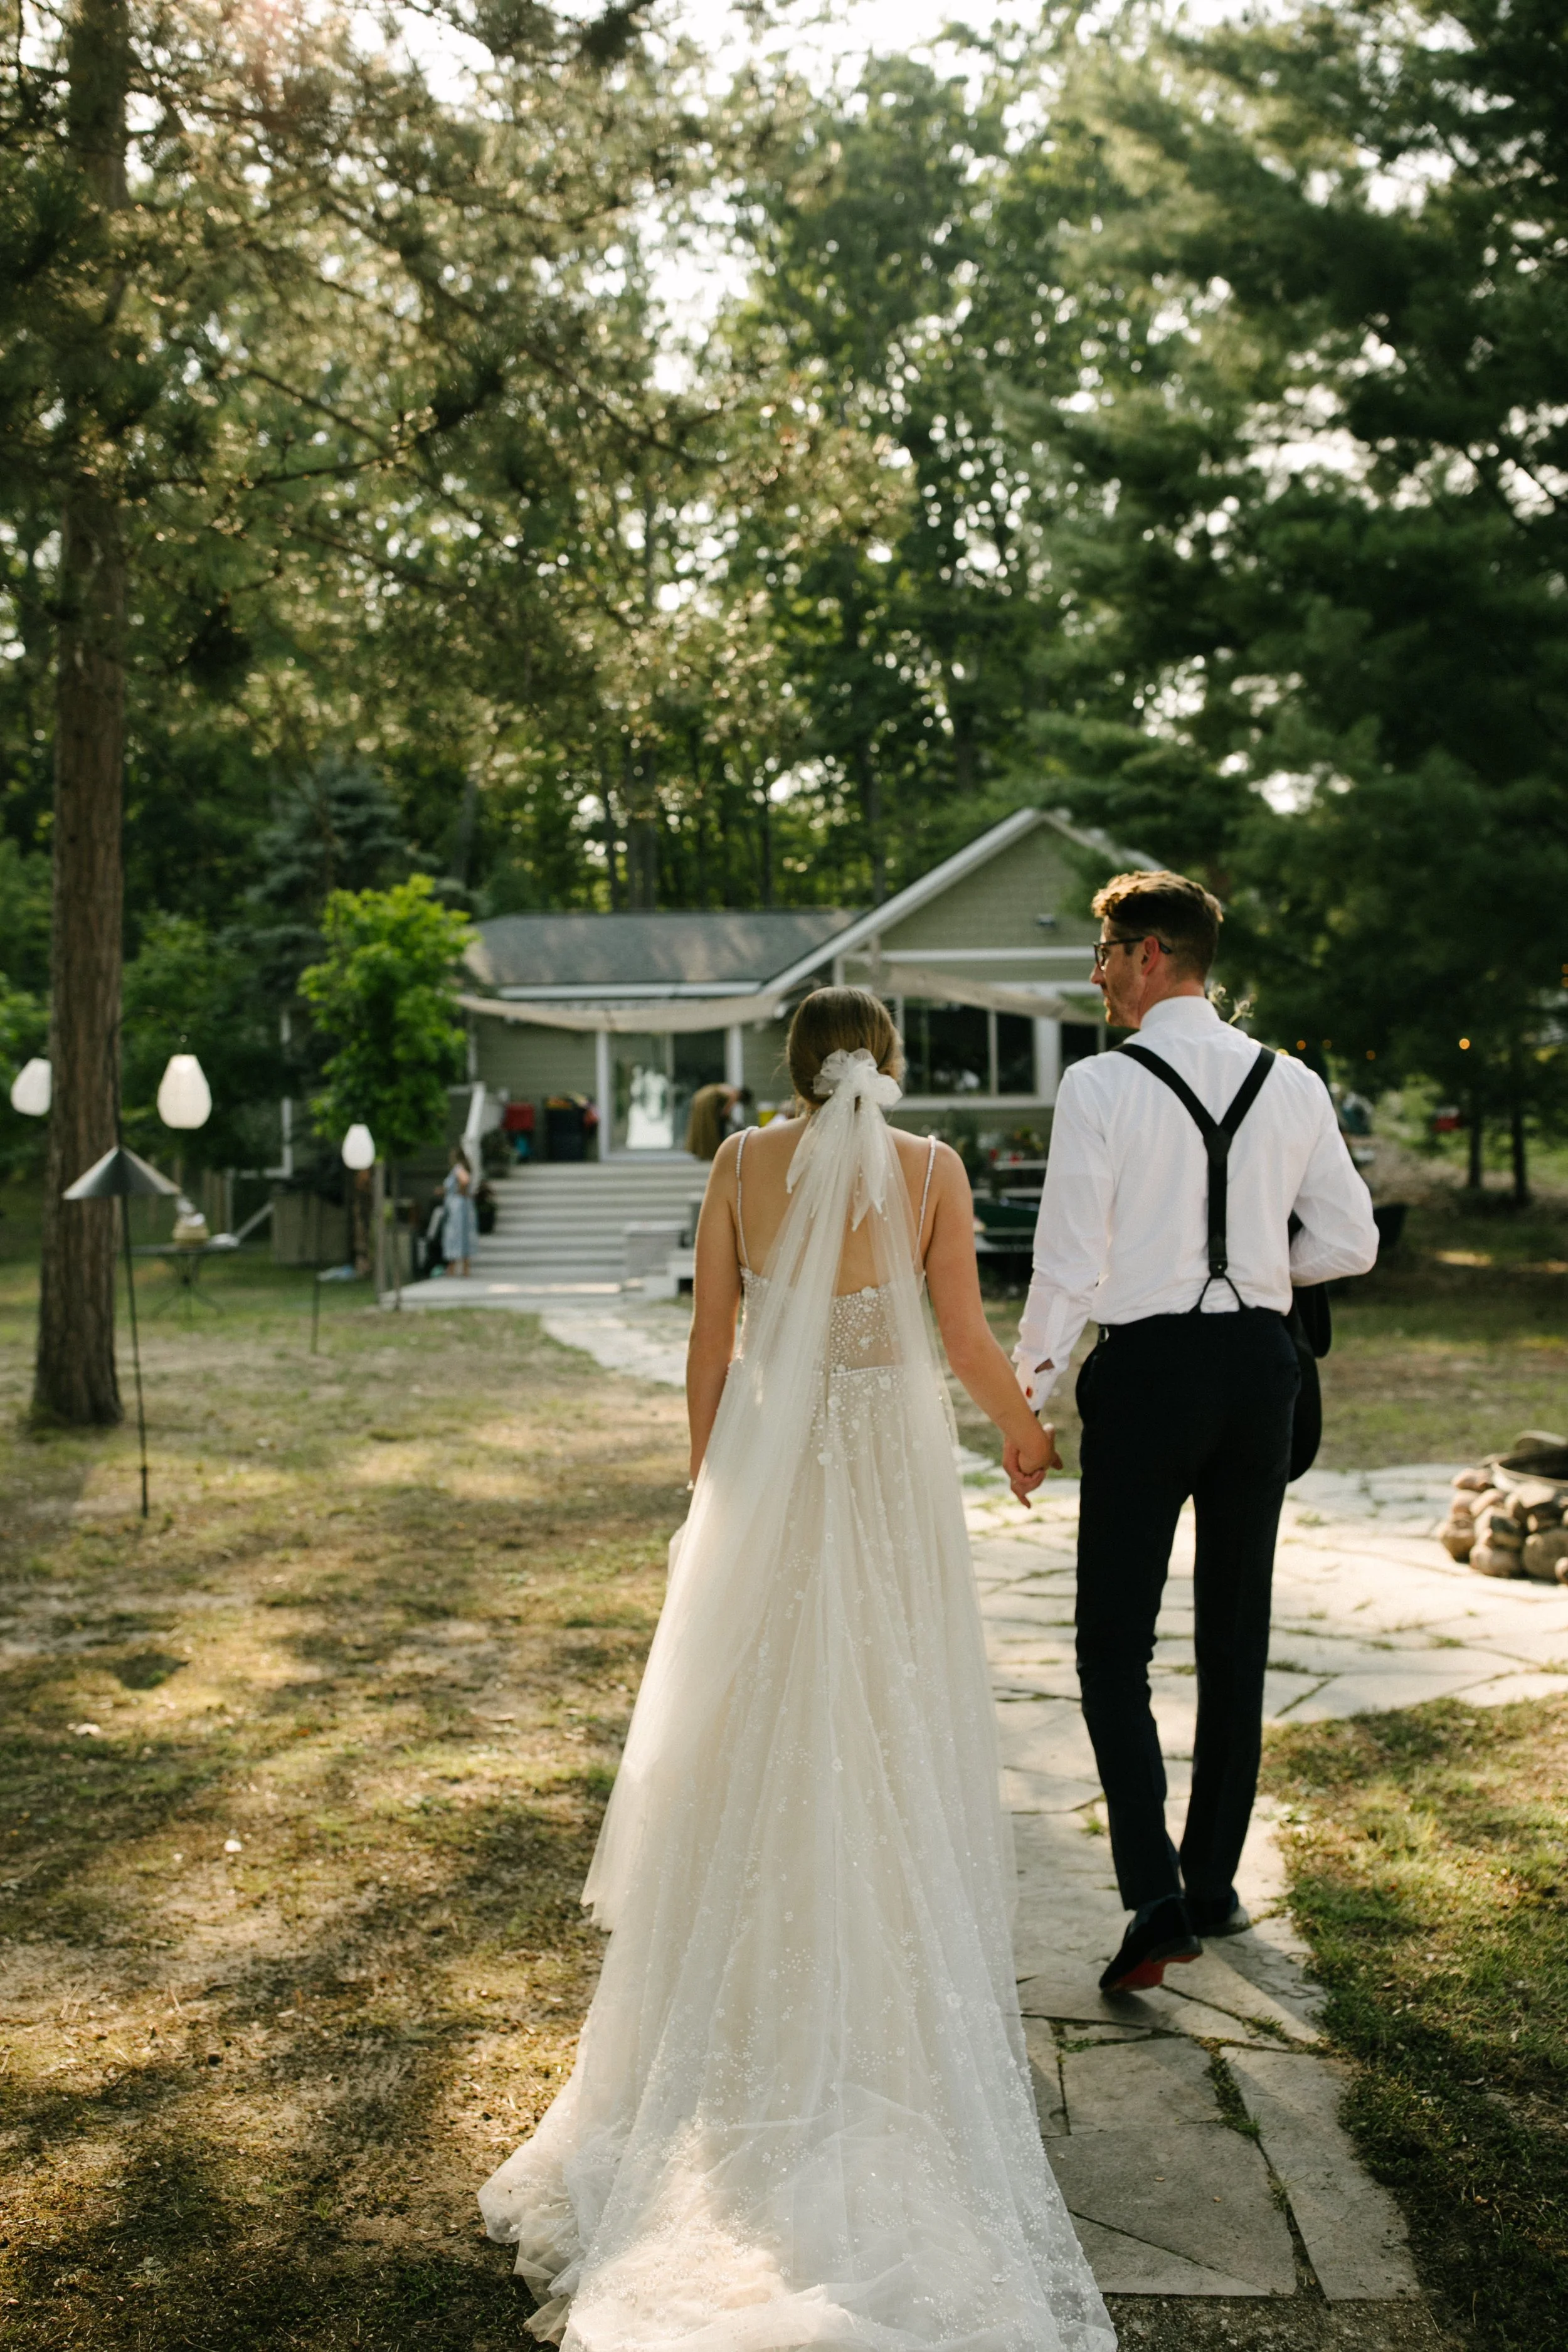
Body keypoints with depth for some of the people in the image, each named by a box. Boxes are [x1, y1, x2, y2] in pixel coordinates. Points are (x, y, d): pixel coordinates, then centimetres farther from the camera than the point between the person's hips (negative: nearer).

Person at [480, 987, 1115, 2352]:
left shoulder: (743, 1164, 0)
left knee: (763, 1735, 11)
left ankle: (756, 2008, 20)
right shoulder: (932, 1169, -3)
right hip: (894, 1464, -1)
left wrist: (710, 1489, 12)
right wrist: (1027, 1432, 18)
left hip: (769, 1467, 1)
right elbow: (967, 1339, -1)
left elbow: (711, 1346, 1)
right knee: (893, 1738, 9)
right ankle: (890, 2000, 16)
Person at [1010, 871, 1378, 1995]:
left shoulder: (1100, 1087, -11)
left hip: (1145, 1366, -5)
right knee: (1237, 1642, 15)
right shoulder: (1292, 1085, 2)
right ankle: (1214, 1889, 26)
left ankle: (1156, 1898, -9)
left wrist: (1027, 1399, -1)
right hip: (1259, 1360, 5)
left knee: (1115, 1650, 2)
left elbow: (1070, 1264, -12)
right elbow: (1349, 1241, 5)